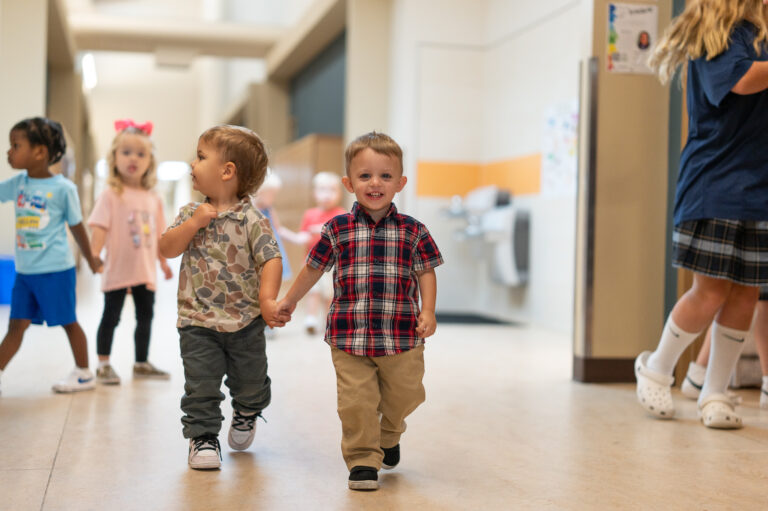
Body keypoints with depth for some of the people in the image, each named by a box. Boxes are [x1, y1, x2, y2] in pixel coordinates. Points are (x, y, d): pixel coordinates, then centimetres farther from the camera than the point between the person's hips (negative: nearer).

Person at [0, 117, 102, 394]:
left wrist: (91, 259, 10)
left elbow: (77, 226, -1)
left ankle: (84, 374, 21)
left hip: (55, 270, -5)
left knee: (68, 321, 7)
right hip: (24, 270, 5)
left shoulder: (63, 188, -10)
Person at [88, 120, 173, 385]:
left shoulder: (153, 199, 8)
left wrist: (164, 262, 18)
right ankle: (103, 365, 13)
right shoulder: (111, 195, -8)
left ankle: (141, 363, 27)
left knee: (145, 316, 13)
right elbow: (99, 228, -15)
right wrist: (93, 257, -25)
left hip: (146, 272, 6)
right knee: (111, 317, 2)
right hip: (117, 271, -6)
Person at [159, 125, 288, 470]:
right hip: (198, 321, 1)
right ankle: (203, 437, 14)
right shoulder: (191, 213, 2)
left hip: (246, 321, -1)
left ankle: (246, 414, 45)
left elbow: (271, 260, -14)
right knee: (201, 386, -1)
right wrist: (193, 224, -17)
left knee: (249, 383, 15)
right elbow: (166, 249, -4)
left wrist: (268, 300, -26)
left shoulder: (251, 220, -10)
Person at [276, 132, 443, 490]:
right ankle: (363, 460, 11)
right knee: (356, 400, -4)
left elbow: (426, 273, 6)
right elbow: (313, 268, 14)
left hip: (402, 337, 1)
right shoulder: (338, 230, 1)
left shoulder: (412, 231, 2)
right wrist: (290, 300, 22)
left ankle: (388, 437, 40)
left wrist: (427, 312, -7)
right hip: (349, 337, -1)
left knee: (403, 396, 11)